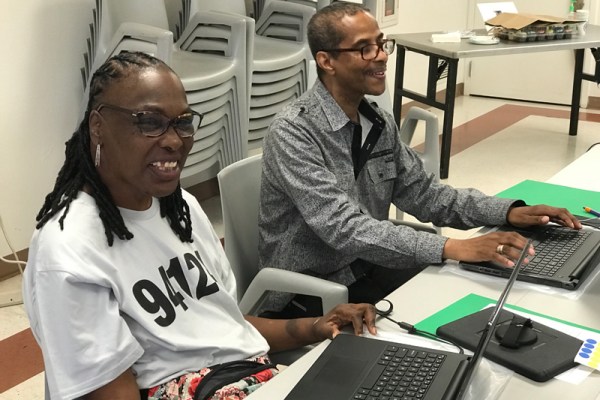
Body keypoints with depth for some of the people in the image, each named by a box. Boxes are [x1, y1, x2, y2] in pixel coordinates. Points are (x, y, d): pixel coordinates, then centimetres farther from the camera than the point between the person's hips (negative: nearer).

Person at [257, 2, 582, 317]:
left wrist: (509, 212, -7)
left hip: (369, 270, 7)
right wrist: (451, 248, -38)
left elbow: (423, 194, 7)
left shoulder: (379, 122, 3)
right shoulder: (293, 132, -22)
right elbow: (343, 228, -31)